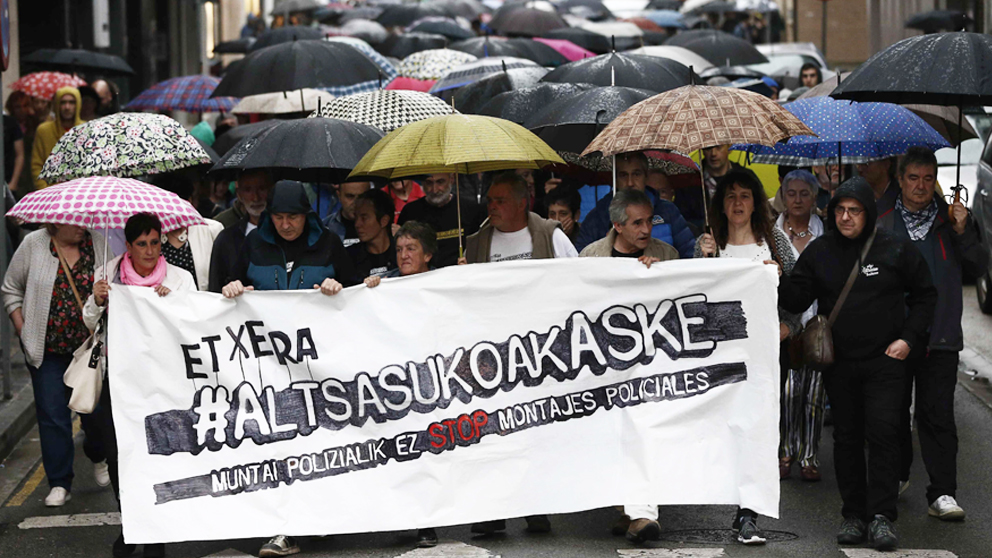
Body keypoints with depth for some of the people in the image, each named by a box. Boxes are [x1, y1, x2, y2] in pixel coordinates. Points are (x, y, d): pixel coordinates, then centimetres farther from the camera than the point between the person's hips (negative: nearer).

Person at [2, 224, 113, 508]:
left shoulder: (98, 243, 0)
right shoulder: (34, 245, -1)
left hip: (91, 344, 1)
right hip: (47, 349, -1)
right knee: (52, 415, -1)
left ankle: (98, 458, 37)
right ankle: (59, 484, 7)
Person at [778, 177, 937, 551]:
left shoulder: (895, 250, -1)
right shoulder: (820, 251, 4)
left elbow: (924, 295, 8)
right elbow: (796, 300, 3)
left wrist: (908, 337, -3)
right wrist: (779, 281, -17)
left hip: (884, 361, -3)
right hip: (838, 362, 3)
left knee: (883, 433, -12)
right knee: (846, 437, 7)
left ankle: (882, 517, -10)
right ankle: (854, 515, 14)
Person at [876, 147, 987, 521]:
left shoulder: (951, 219, 7)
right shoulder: (880, 220, 6)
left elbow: (979, 267, 4)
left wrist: (962, 234, -11)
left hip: (940, 335, -1)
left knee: (937, 415, -7)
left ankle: (943, 493, -8)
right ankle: (897, 474, 32)